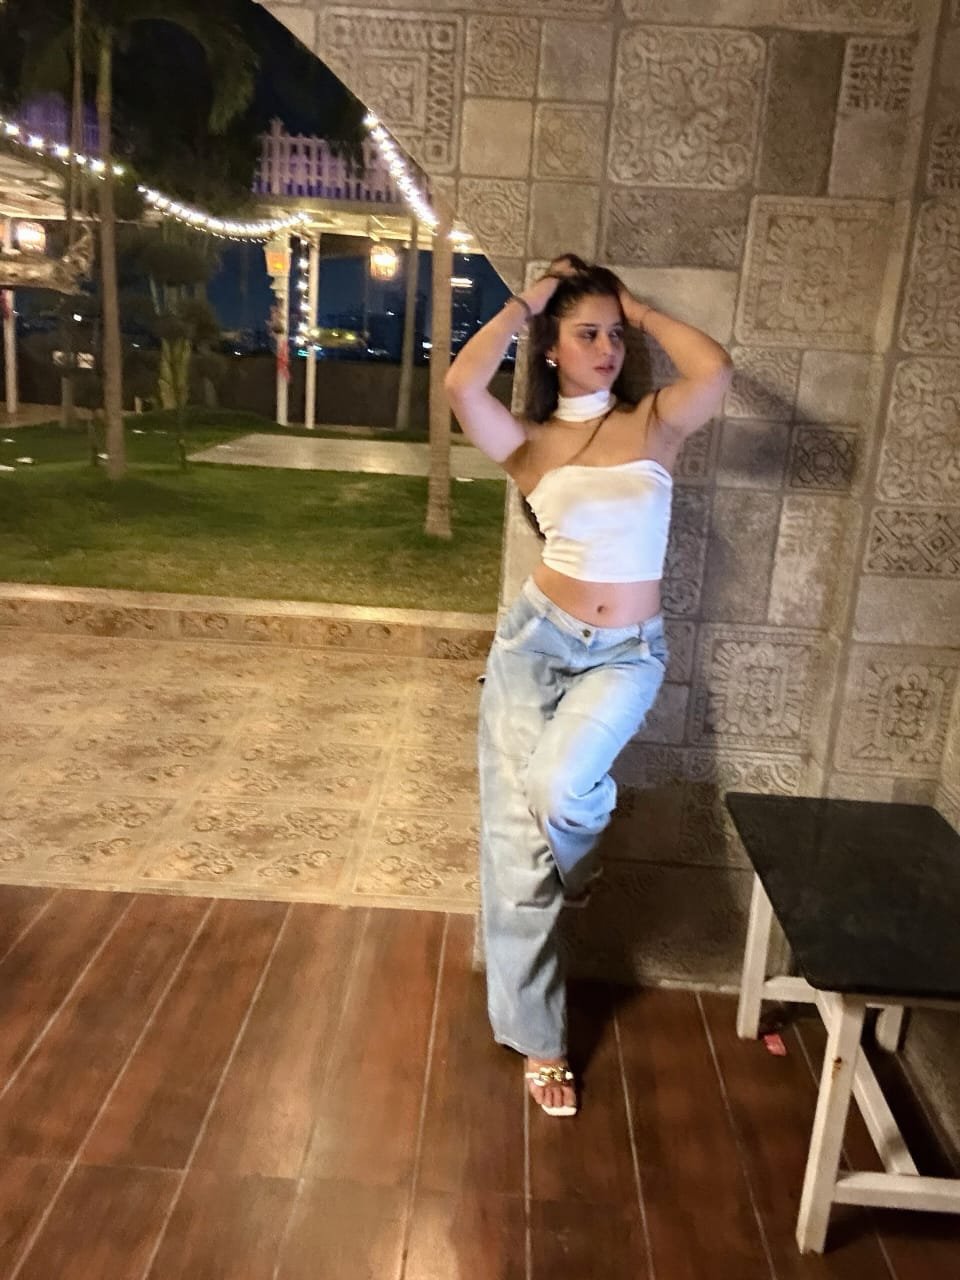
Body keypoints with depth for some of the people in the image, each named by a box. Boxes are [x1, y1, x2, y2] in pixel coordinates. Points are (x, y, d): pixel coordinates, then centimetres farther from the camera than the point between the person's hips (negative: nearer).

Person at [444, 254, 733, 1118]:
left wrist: (639, 309, 0)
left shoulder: (655, 424, 4)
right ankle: (541, 1039, 19)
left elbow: (716, 370, -16)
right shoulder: (529, 446, 3)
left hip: (626, 654, -1)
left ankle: (579, 861, 15)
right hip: (536, 641, 1)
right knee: (517, 834, 1)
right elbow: (461, 385, -16)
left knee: (559, 788, -27)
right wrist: (527, 300, -2)